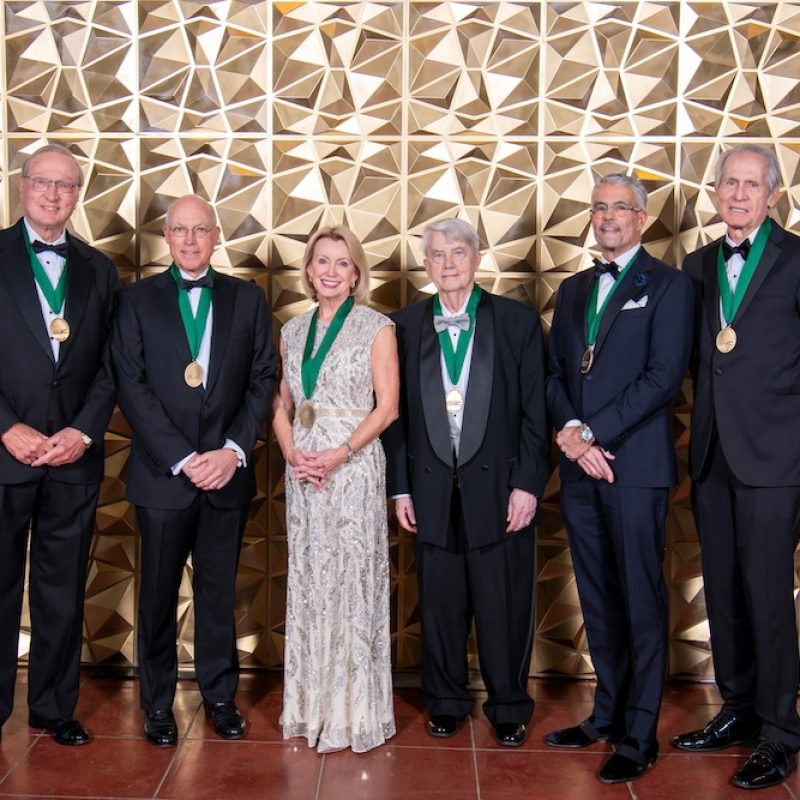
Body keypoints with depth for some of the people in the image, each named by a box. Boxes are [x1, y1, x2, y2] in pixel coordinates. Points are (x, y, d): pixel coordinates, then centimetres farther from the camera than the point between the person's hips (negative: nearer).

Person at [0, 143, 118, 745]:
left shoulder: (98, 269, 11)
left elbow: (110, 363, 7)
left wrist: (85, 431, -6)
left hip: (75, 454, 3)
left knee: (64, 589, 10)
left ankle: (55, 707, 24)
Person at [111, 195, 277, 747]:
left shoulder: (247, 298, 6)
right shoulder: (138, 299, 2)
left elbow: (264, 379, 3)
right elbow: (131, 387, -5)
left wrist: (235, 449, -10)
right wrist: (183, 459, -13)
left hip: (227, 470, 1)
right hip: (162, 473, -1)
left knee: (220, 589, 11)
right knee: (159, 593, 9)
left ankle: (220, 695, 26)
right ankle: (158, 702, 24)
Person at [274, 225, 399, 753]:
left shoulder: (376, 328, -2)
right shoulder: (293, 331, 13)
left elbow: (387, 406, -6)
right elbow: (283, 405, 14)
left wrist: (339, 454, -16)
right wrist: (292, 452, -5)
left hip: (353, 467, -5)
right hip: (302, 469, 5)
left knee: (353, 581, -2)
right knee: (307, 582, 9)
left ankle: (355, 710, 11)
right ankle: (312, 704, 22)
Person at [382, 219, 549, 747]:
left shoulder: (519, 321, 1)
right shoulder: (406, 326, 7)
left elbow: (535, 410, -2)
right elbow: (396, 412, 7)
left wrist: (528, 484, -8)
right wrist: (400, 487, 3)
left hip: (500, 485, -2)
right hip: (432, 488, 2)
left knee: (504, 604, 6)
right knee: (440, 603, 11)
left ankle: (509, 708, 25)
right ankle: (446, 702, 29)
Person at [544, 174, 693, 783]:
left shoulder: (668, 285, -1)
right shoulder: (573, 290, 18)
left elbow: (664, 375, -12)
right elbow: (554, 374, 12)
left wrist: (594, 434, -14)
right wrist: (570, 432, -6)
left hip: (635, 465, -6)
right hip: (579, 468, 6)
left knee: (641, 602, 1)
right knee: (598, 601, 13)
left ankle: (639, 736, 11)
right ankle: (609, 713, 26)